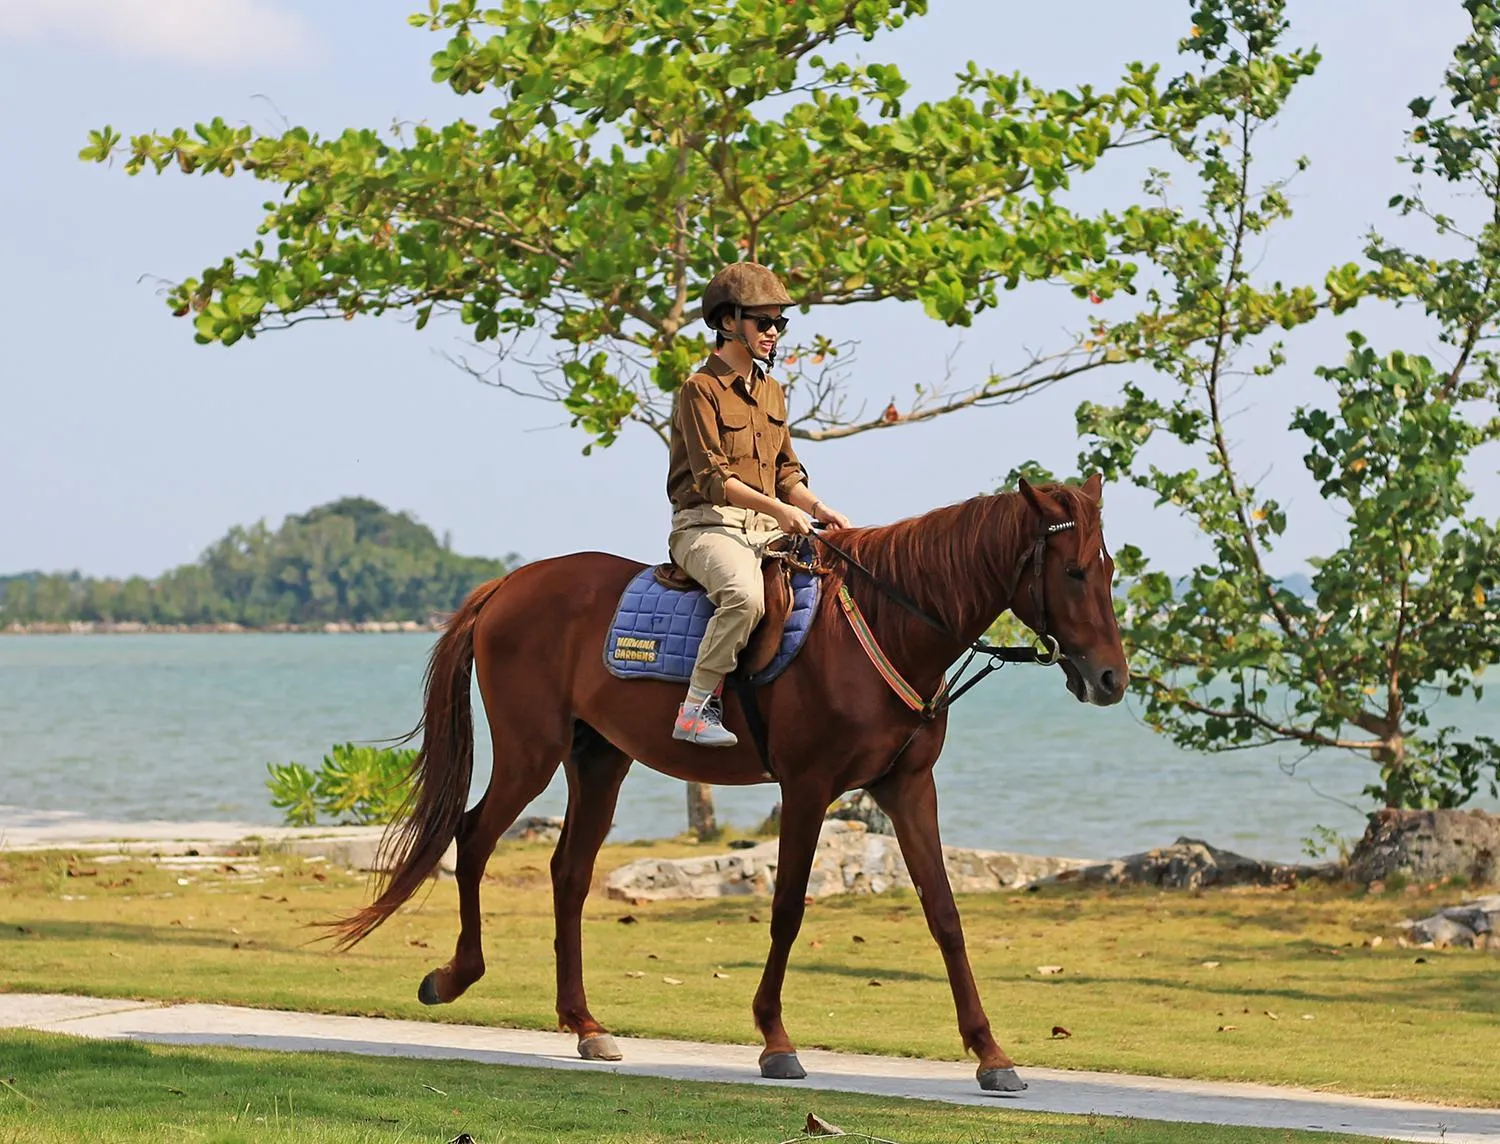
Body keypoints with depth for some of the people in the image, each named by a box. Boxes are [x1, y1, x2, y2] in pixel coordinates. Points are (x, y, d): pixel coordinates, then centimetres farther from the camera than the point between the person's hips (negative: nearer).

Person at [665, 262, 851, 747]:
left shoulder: (773, 393, 19)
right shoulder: (700, 389, -6)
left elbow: (786, 473, 20)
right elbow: (712, 477, -15)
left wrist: (818, 508, -1)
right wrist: (778, 509, -24)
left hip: (765, 528, 8)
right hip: (708, 524, -8)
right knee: (744, 595, -38)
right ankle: (697, 708, -30)